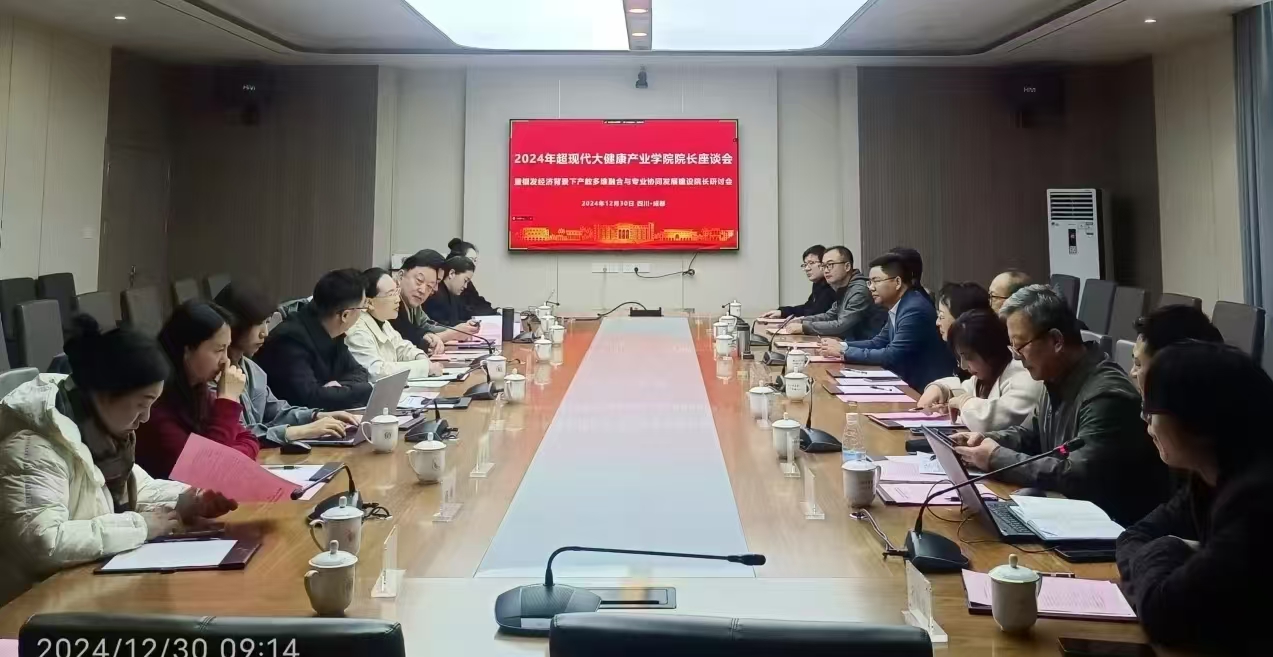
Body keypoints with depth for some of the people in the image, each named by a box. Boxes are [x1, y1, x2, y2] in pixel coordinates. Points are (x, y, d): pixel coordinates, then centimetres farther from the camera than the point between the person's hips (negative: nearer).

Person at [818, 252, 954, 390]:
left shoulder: (915, 310, -22)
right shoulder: (898, 306, 7)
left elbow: (892, 356, -25)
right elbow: (878, 342, 13)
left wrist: (844, 352, -18)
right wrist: (842, 346, -3)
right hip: (911, 381, 8)